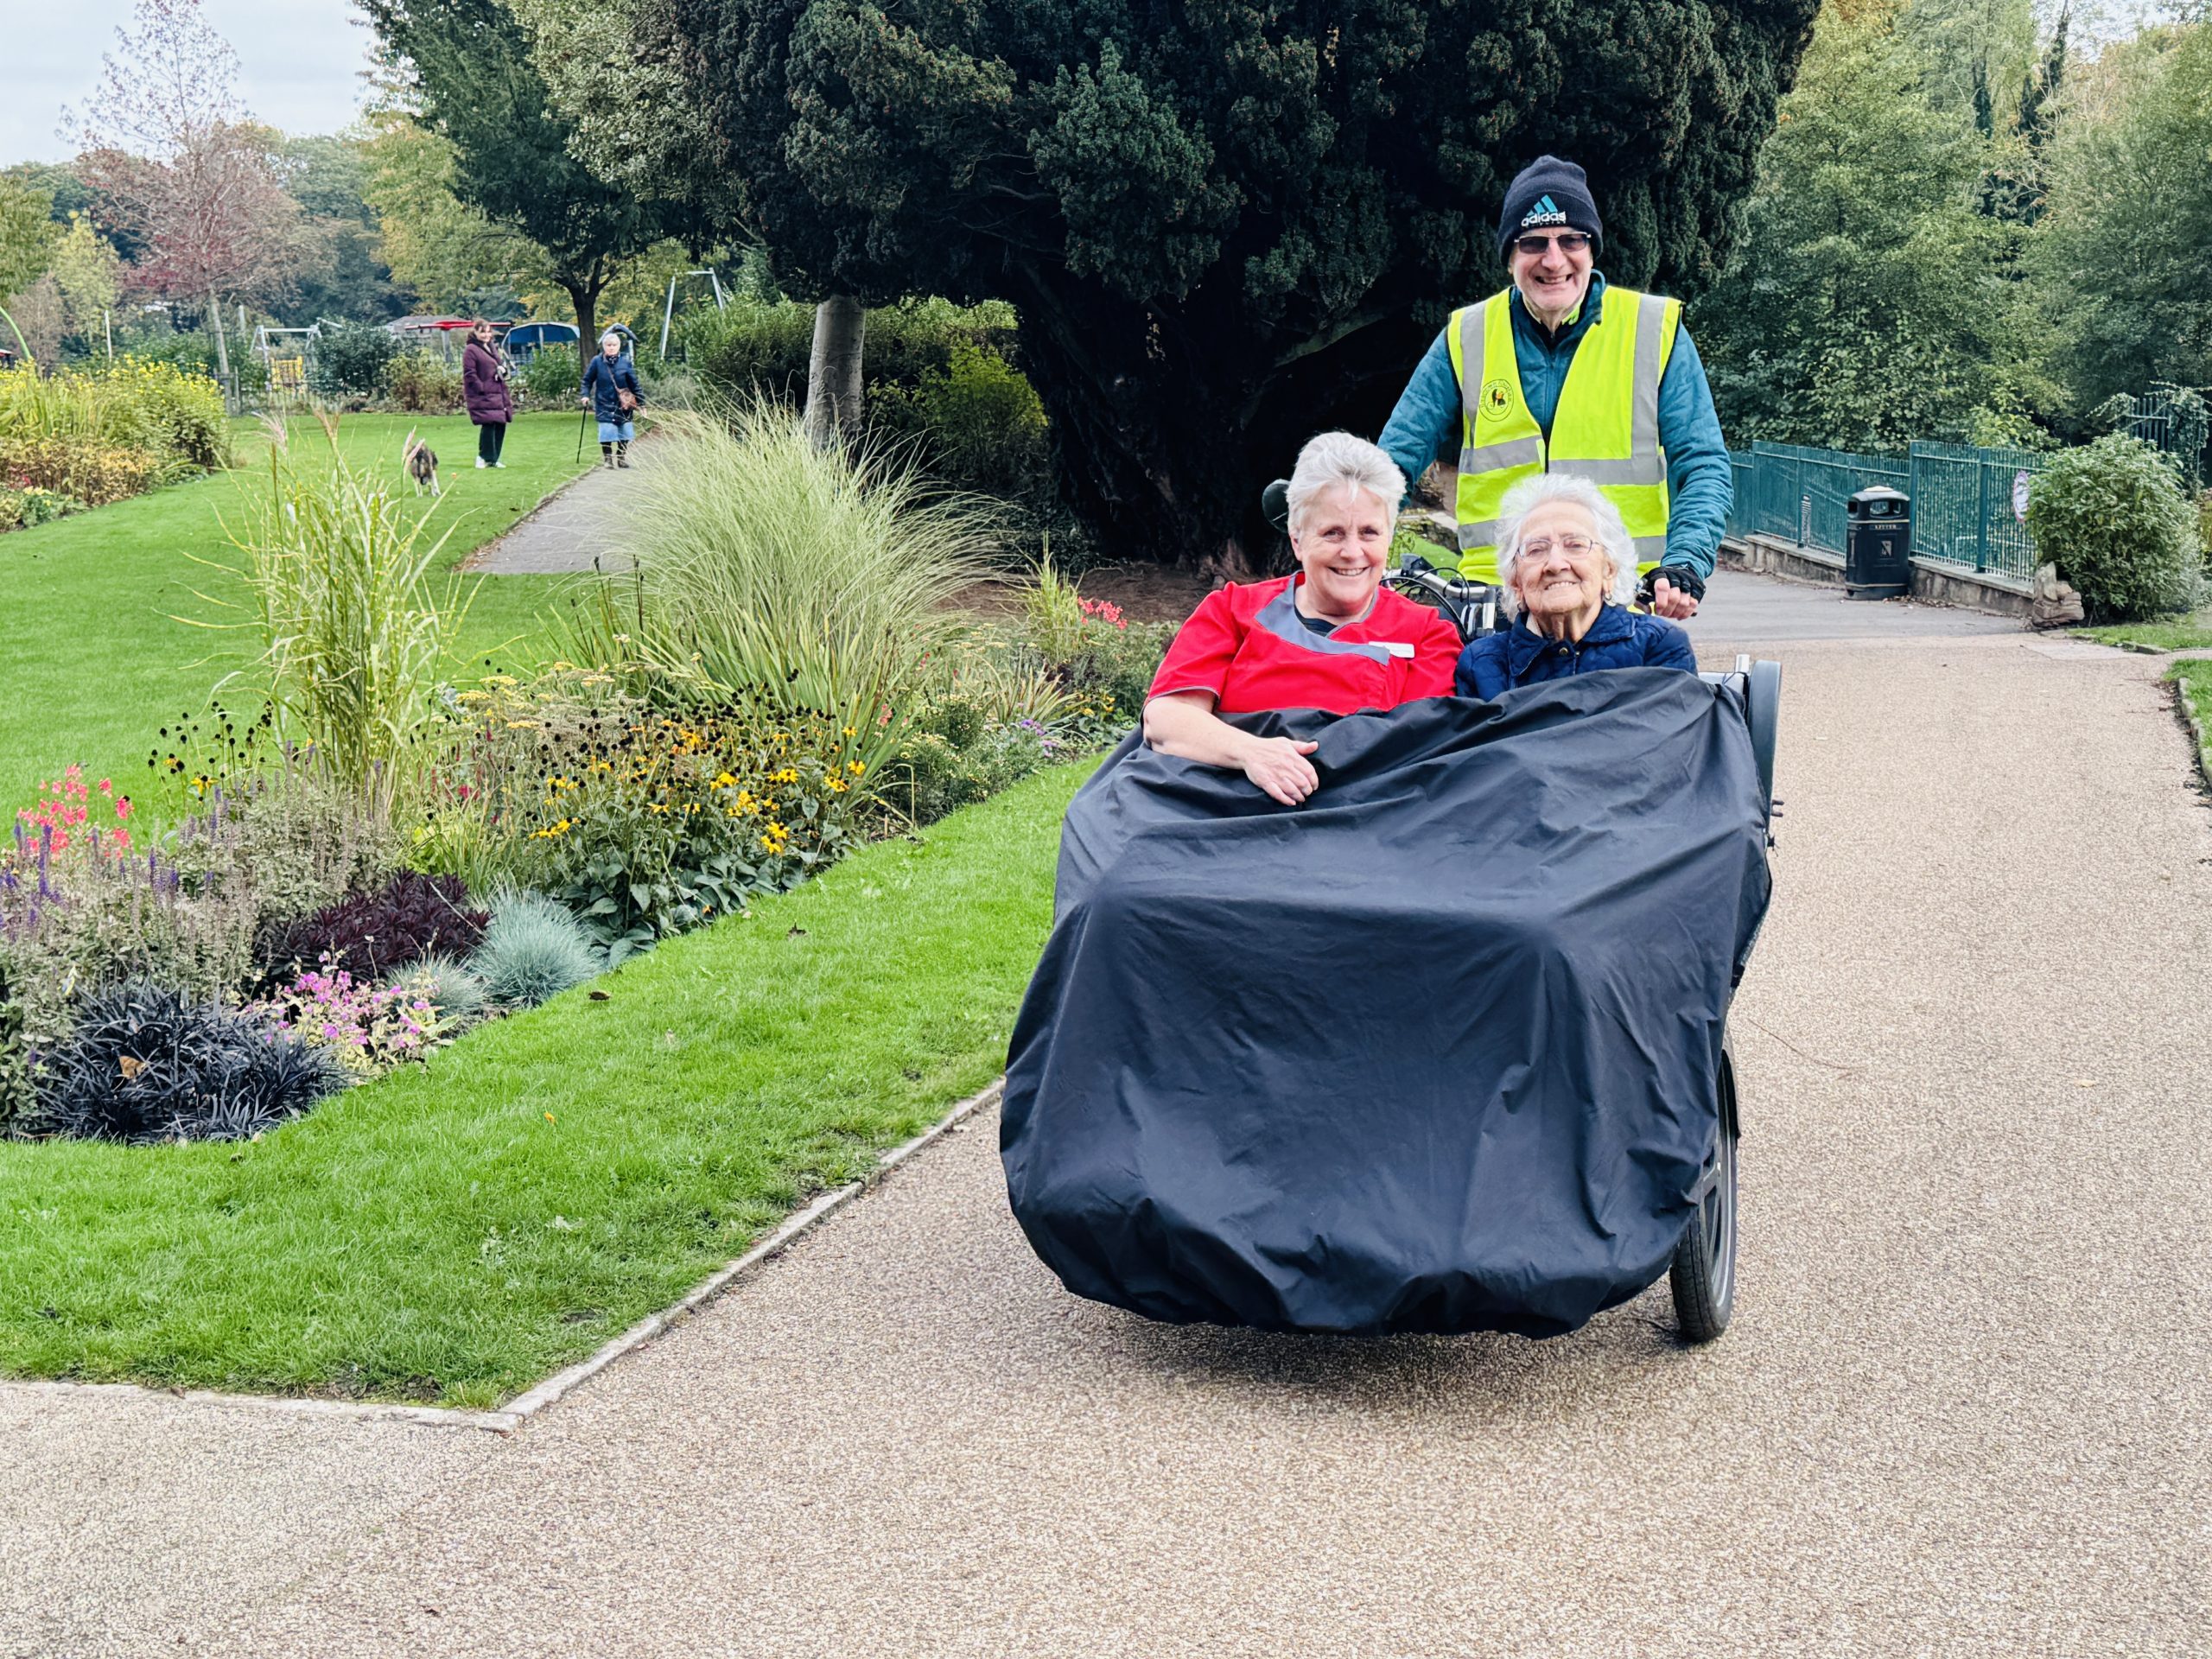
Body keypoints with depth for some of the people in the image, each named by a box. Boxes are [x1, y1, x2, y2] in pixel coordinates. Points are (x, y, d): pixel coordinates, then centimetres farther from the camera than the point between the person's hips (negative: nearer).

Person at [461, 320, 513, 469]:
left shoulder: (493, 348, 19)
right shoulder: (471, 350, -8)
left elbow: (499, 366, 29)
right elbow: (469, 374, -12)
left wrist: (503, 370, 5)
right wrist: (481, 388, -17)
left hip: (499, 394, 9)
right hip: (482, 396, -9)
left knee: (500, 425, 7)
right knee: (488, 424, -15)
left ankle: (493, 458, 16)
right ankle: (485, 457, -3)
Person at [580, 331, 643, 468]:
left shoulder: (625, 362, -4)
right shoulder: (597, 362, -5)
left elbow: (634, 384, 0)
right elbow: (587, 380, 6)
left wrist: (641, 402, 0)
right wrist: (586, 395, -7)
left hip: (623, 405, 1)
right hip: (604, 405, -1)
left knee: (624, 434, 5)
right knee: (607, 433, -7)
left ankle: (622, 458, 21)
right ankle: (608, 459, 7)